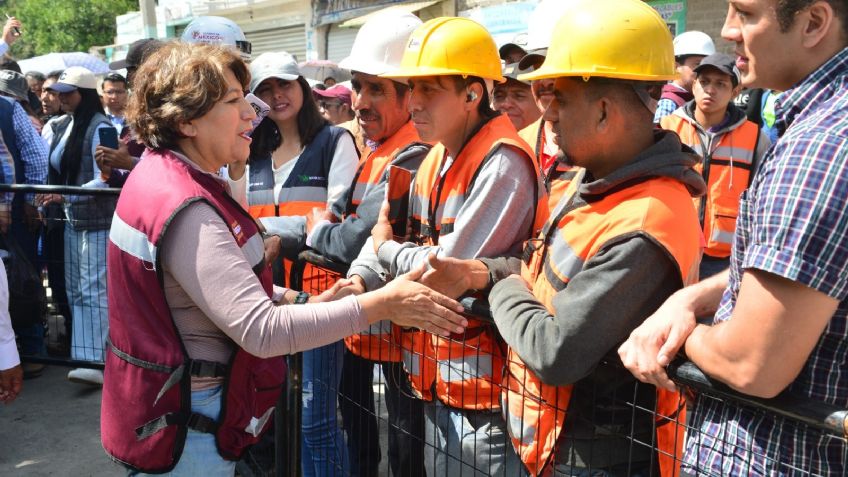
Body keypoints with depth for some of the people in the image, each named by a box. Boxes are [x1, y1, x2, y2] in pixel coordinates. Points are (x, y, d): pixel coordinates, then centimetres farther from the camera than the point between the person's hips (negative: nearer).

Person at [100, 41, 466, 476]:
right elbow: (261, 330, -33)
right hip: (184, 430, -9)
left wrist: (301, 300, -1)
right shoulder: (185, 210, -27)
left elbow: (220, 277, 10)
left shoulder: (162, 175, 4)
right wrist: (381, 304, -30)